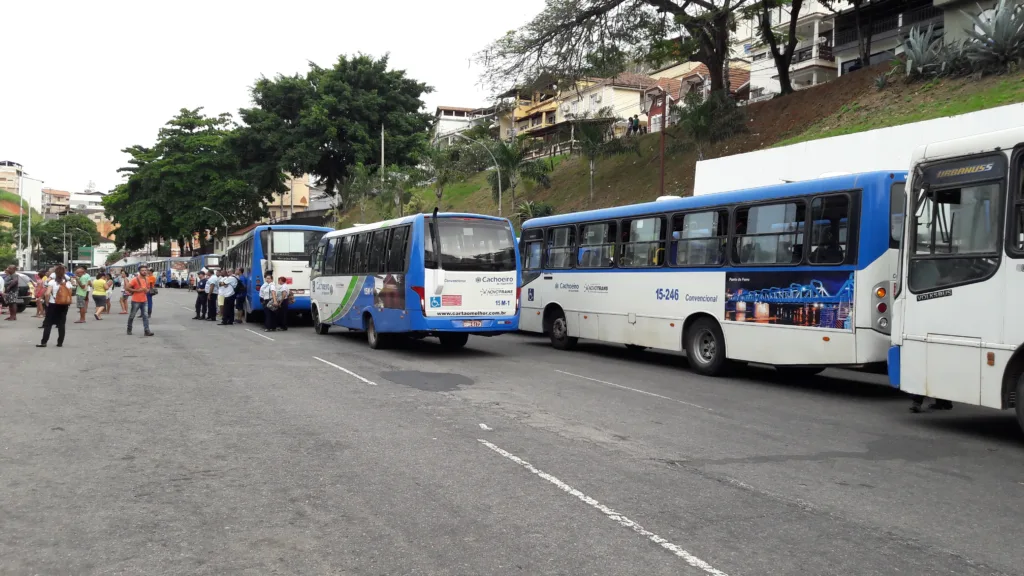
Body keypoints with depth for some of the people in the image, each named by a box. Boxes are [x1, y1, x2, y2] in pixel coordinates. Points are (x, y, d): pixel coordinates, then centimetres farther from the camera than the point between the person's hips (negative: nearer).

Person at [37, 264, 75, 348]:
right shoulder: (68, 282, 3)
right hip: (64, 305, 4)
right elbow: (70, 294, 3)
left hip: (53, 305, -3)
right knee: (61, 324, 9)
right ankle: (60, 342, 9)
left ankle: (44, 342, -2)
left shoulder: (52, 282, -10)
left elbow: (47, 294, -20)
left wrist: (47, 302, -7)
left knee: (48, 324, 2)